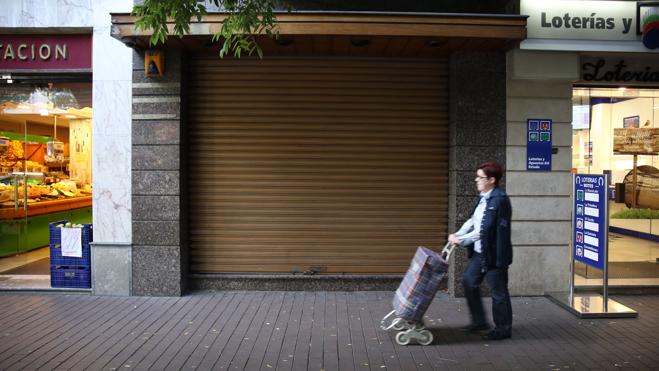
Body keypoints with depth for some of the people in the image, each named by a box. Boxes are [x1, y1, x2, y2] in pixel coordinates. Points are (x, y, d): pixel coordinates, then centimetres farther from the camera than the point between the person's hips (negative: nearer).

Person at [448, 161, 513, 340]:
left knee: (498, 291, 5)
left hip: (494, 253, -9)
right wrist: (458, 234, -1)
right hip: (479, 251, 9)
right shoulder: (483, 197, 7)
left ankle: (503, 328, 23)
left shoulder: (499, 199, -21)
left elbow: (485, 229, -22)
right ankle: (479, 321, 29)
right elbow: (473, 220, 13)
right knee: (469, 281, 14)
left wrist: (461, 240, -18)